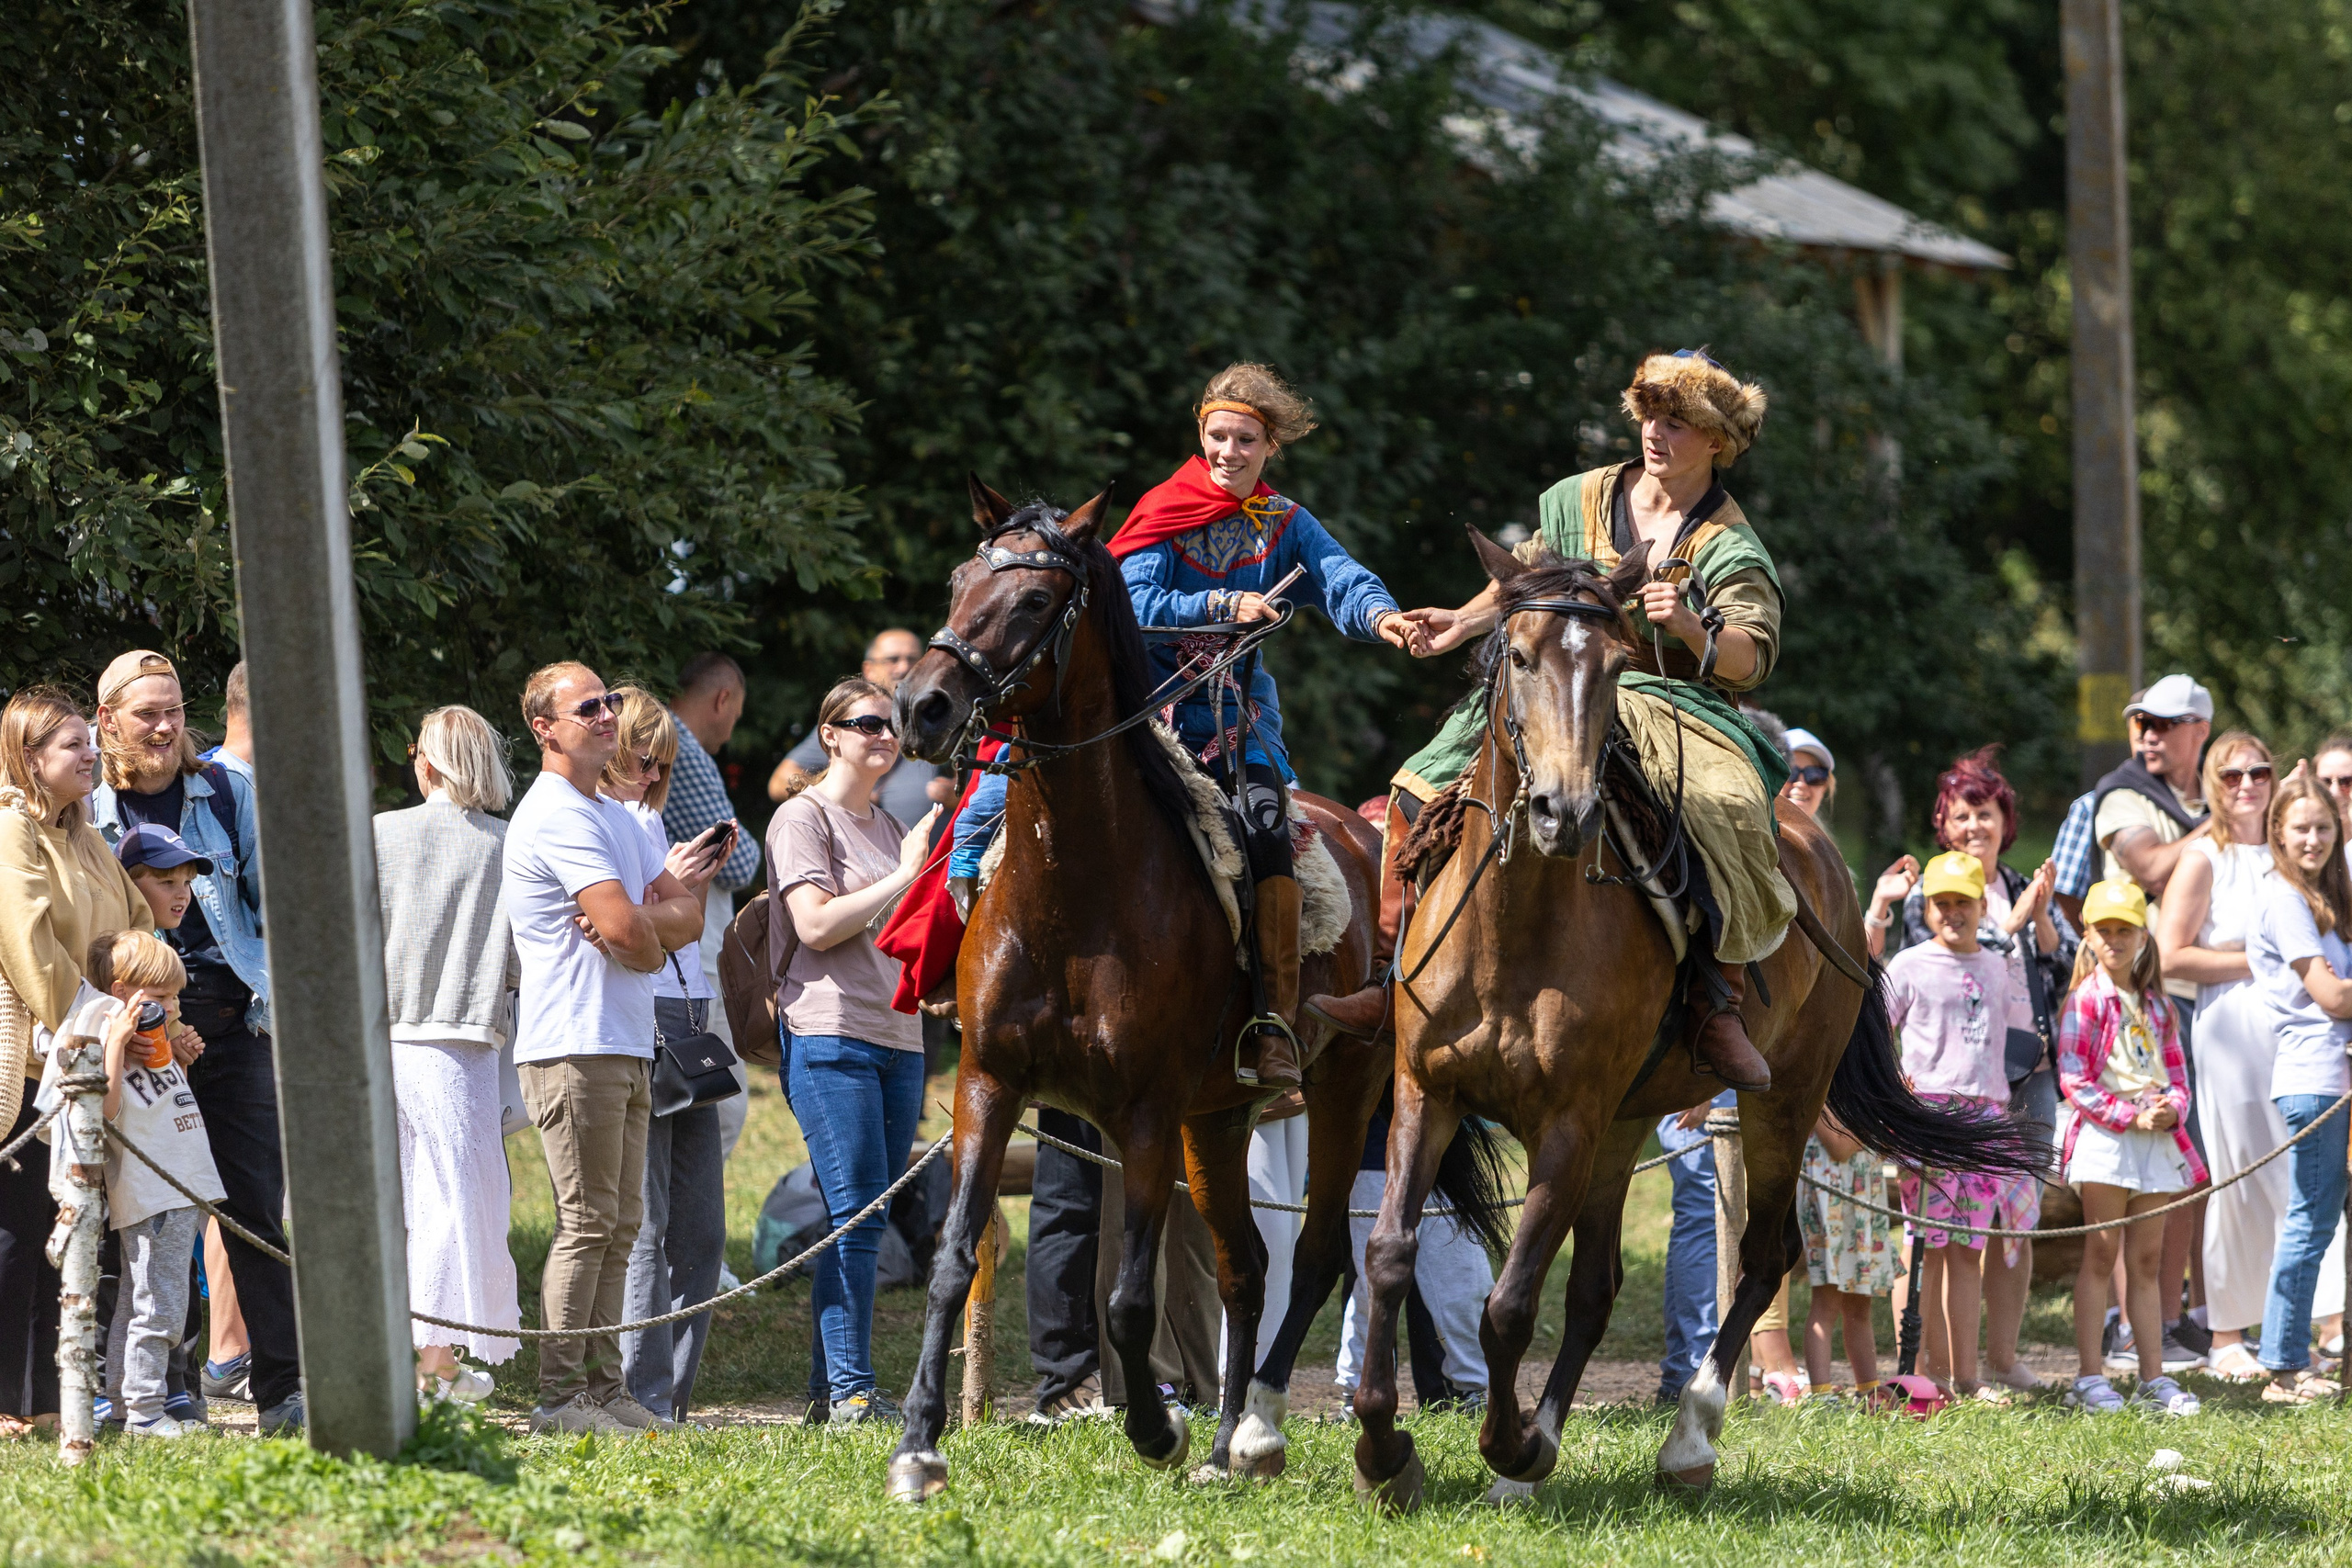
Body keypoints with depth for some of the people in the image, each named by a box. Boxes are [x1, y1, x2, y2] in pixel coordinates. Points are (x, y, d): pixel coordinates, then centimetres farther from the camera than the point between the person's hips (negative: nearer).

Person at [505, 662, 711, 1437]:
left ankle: (603, 1387, 13)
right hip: (575, 1046, -9)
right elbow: (631, 931, -19)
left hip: (626, 1049, 9)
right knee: (588, 1222, -10)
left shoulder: (617, 818, 19)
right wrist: (660, 920, 3)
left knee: (618, 1226, 10)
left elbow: (688, 917, 12)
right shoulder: (555, 815, -12)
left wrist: (640, 920, -9)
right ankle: (559, 1397, -9)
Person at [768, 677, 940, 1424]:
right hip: (830, 1034, -8)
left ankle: (829, 1385, 7)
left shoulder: (890, 827, 21)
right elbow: (817, 923, -14)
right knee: (856, 1213, -13)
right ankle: (850, 1388, -13)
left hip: (899, 1035, 8)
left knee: (866, 1218, 5)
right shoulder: (803, 817, -2)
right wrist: (904, 876, -13)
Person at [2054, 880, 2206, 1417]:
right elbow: (2074, 1079, -10)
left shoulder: (2156, 1005, 15)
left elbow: (2177, 1073, 16)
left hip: (2157, 1139, 6)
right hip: (2104, 1137, -6)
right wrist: (2132, 1116, -16)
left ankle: (2153, 1378, 10)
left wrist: (2172, 1108, -7)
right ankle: (2090, 1378, -2)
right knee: (2101, 1256, -4)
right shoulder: (2087, 1000, -4)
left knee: (2147, 1260, 8)